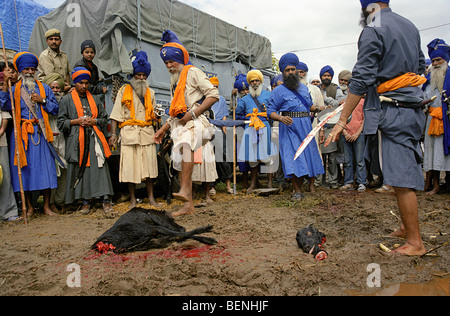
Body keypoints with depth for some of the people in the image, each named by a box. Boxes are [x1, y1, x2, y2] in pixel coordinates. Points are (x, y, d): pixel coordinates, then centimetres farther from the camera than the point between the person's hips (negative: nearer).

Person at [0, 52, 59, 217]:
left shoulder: (44, 88, 14)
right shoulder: (14, 89, 10)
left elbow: (55, 109, 10)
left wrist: (42, 100, -4)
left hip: (40, 133, 1)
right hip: (22, 134, 0)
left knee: (45, 166, -2)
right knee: (24, 168, 1)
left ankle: (46, 205, 8)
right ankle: (29, 206, 13)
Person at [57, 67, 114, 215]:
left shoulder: (95, 99, 16)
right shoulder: (66, 100, 9)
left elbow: (104, 119, 16)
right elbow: (61, 122, 5)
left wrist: (93, 121, -4)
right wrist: (76, 121, -10)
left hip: (94, 139, 1)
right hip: (76, 140, -1)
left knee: (99, 168, -8)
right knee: (80, 170, 0)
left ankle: (106, 200, -7)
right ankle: (85, 202, 10)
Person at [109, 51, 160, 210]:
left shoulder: (150, 92, 17)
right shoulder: (124, 91, 7)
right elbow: (116, 114, 1)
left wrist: (155, 117, 0)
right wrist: (113, 133, -7)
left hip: (147, 132, 2)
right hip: (129, 132, -2)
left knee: (149, 165, 0)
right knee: (130, 165, -2)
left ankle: (151, 197, 11)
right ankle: (133, 199, 10)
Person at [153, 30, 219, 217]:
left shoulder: (192, 72, 0)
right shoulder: (174, 79, 24)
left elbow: (213, 95, -10)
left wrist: (193, 113, -17)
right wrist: (164, 129, 21)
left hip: (195, 122, -8)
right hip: (179, 124, 8)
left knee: (185, 145, -38)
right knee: (180, 164, 4)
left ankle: (185, 191, -43)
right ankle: (188, 205, 11)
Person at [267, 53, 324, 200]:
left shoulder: (304, 88, 16)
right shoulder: (278, 91, -2)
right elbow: (270, 111, -8)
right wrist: (281, 118, -24)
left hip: (306, 126, 5)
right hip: (289, 128, -5)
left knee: (311, 154, 8)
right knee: (294, 157, -9)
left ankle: (312, 185, 23)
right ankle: (298, 191, 1)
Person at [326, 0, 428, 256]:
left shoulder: (373, 31, -9)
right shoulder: (410, 26, 18)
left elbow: (361, 80, -17)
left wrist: (342, 121, -16)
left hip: (394, 111, -9)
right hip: (414, 108, 9)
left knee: (402, 179, -6)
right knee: (408, 172, 16)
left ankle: (415, 242, 1)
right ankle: (407, 227, 28)